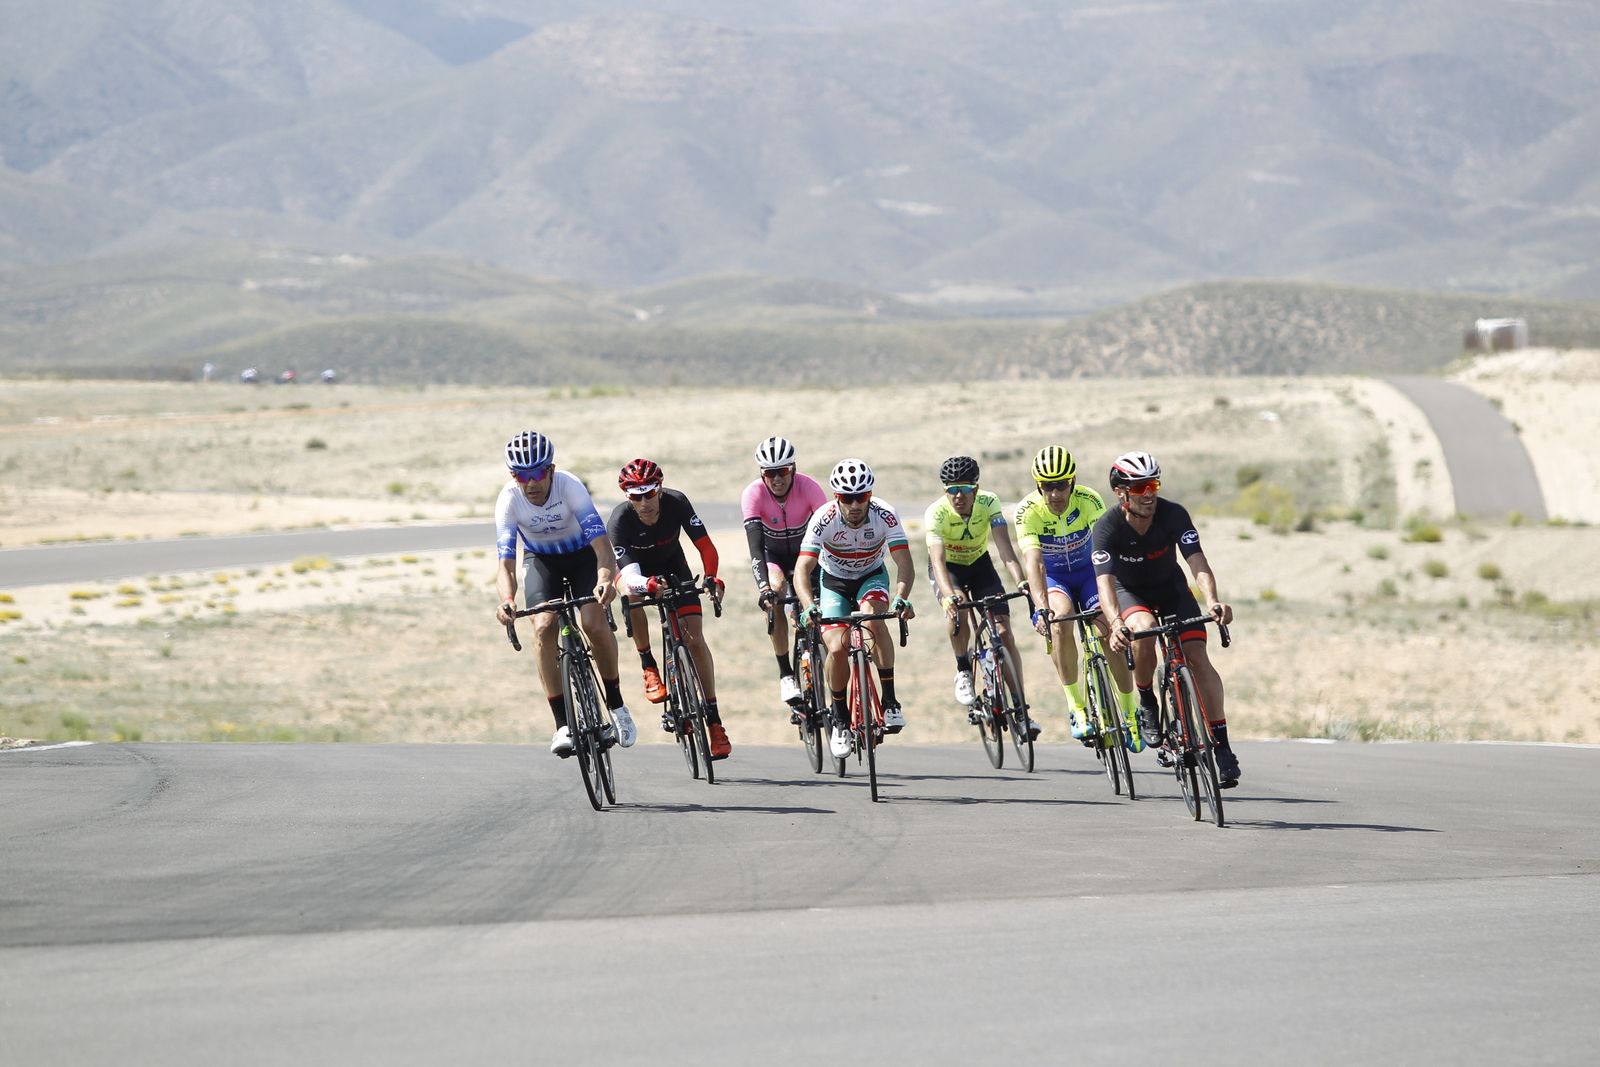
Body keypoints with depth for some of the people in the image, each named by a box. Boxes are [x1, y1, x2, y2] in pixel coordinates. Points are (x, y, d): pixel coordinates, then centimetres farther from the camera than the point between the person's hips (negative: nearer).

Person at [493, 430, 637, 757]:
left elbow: (599, 538, -39)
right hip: (541, 560, 2)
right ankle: (562, 724, -18)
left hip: (582, 555, -2)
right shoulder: (509, 500, -26)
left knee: (593, 622, -23)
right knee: (543, 627, -22)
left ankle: (616, 703, 1)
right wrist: (506, 600, -50)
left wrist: (606, 577, -59)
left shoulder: (569, 486, -31)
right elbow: (505, 560, -30)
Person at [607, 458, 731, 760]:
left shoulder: (676, 503, -28)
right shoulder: (619, 521, -33)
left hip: (671, 565, 1)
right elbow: (629, 576, -40)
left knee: (694, 638, -11)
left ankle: (713, 719, -6)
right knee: (632, 595, -38)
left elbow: (705, 545, -26)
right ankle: (648, 666, -17)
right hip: (636, 568, -1)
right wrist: (649, 584, -63)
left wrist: (712, 577, -46)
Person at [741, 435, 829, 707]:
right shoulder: (753, 494, -29)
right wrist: (764, 586, -50)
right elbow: (755, 545, -36)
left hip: (806, 552, 1)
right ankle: (785, 674, -24)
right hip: (773, 555, -1)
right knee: (775, 593, -29)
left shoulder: (808, 487, -28)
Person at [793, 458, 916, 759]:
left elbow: (905, 564, -31)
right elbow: (802, 570, -34)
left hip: (871, 577, 0)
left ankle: (890, 701, -24)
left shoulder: (885, 516, -26)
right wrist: (809, 606, -53)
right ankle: (840, 720, 4)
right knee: (838, 649, -20)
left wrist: (901, 598, -51)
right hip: (834, 581, 0)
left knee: (873, 618, -34)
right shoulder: (824, 519, -28)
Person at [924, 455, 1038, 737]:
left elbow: (1005, 548, -35)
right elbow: (938, 559, -41)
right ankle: (963, 670, -9)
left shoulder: (988, 504, -25)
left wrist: (1020, 581, -52)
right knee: (957, 609, -35)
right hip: (948, 568, -2)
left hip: (979, 563, 2)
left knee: (1004, 632, -11)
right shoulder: (936, 513, -30)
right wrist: (948, 595, -59)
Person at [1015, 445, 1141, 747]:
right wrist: (1042, 607, -49)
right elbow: (1033, 561, -35)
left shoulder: (1089, 501, -24)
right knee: (1061, 620, -32)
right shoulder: (1028, 510, -25)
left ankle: (1130, 713, -2)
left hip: (1087, 570, 0)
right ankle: (1076, 707, -24)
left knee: (1110, 631, -21)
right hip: (1051, 577, 0)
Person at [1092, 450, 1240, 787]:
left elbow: (1198, 564, -33)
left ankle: (1221, 746, -14)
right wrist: (1115, 625, -56)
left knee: (1197, 655, -17)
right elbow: (1104, 582, -38)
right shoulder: (1108, 528, -28)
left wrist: (1212, 601, -53)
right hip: (1130, 592, -1)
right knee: (1144, 629, -35)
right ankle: (1147, 705, -12)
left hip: (1171, 588, 1)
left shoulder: (1173, 515, -24)